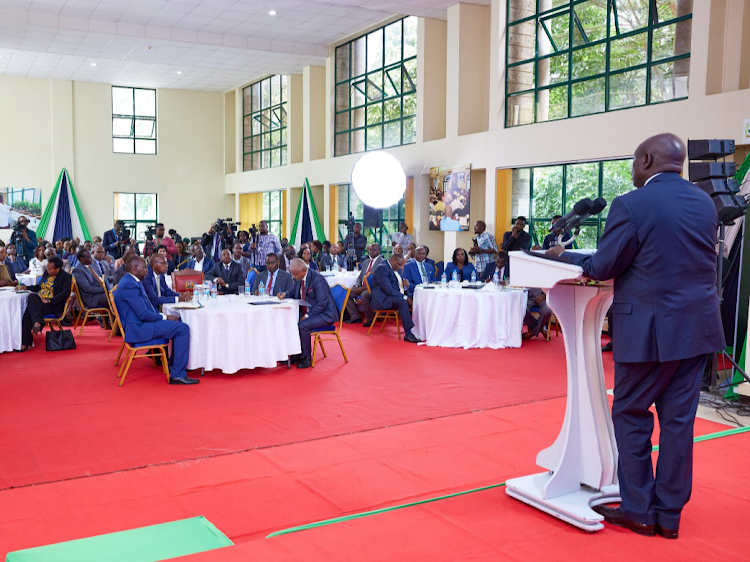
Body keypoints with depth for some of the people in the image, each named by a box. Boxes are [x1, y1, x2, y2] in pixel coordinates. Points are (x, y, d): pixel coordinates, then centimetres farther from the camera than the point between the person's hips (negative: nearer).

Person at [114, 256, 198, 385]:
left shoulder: (133, 281, 15)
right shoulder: (130, 285, -19)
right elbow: (143, 314, -23)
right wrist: (164, 317, -9)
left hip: (139, 324, 11)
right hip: (137, 329, -11)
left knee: (178, 322, 19)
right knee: (183, 328, -17)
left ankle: (173, 364, 26)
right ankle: (178, 374, -16)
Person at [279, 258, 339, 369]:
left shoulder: (317, 280, -23)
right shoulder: (299, 279, 3)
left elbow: (322, 304, -24)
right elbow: (294, 293, 21)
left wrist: (307, 316, -24)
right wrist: (284, 295, -1)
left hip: (324, 314, -9)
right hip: (308, 311, 9)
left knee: (303, 325, -29)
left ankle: (307, 358, -12)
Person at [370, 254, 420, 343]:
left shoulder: (397, 270, 18)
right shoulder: (382, 269, -13)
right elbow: (388, 290, -21)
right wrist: (404, 297, -23)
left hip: (394, 296, 10)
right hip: (382, 300, -10)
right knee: (402, 302, -34)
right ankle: (408, 334, -35)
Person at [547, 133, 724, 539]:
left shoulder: (631, 205, -14)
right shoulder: (705, 203, 7)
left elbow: (603, 267, -10)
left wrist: (564, 255, 7)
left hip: (648, 331, -6)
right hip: (698, 328, 6)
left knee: (631, 418, 9)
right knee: (679, 420, 12)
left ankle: (638, 511, 17)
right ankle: (669, 514, 22)